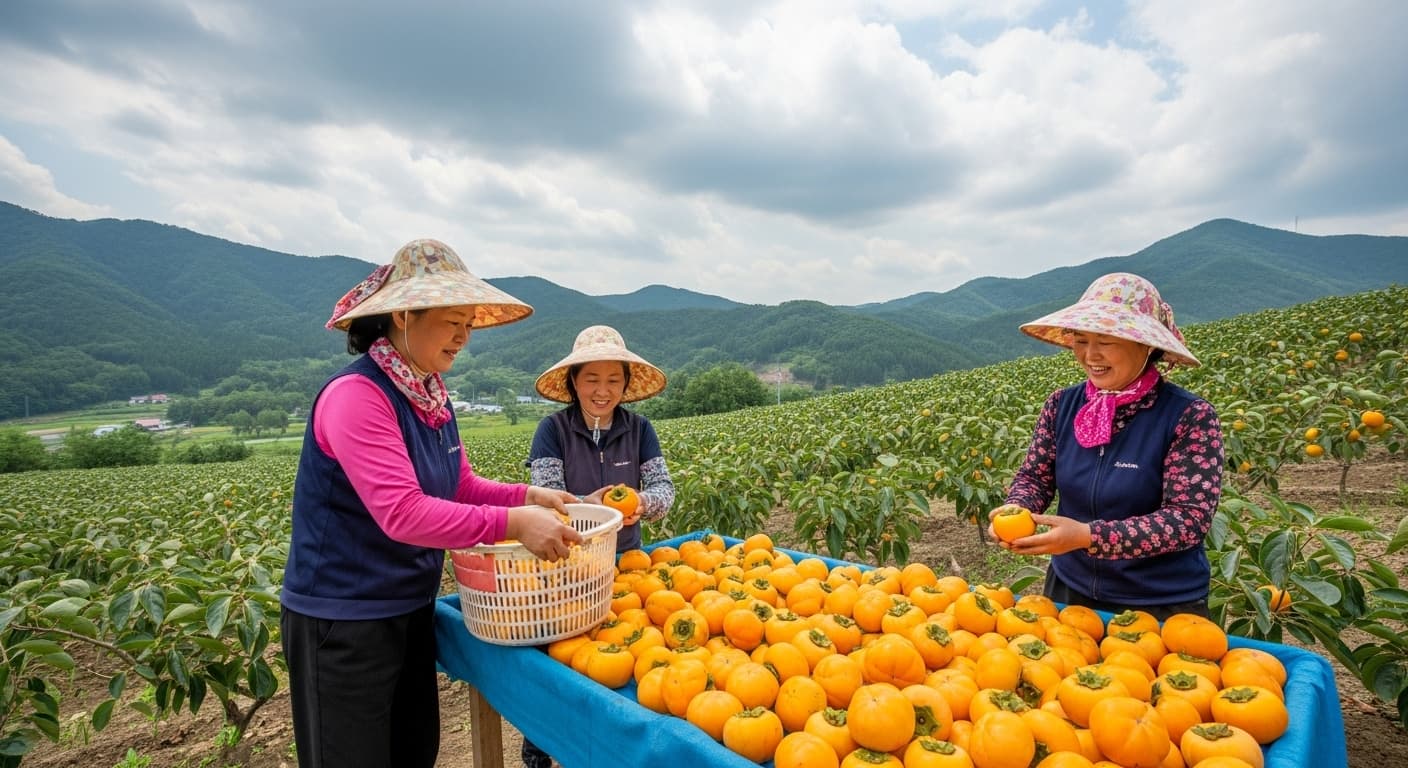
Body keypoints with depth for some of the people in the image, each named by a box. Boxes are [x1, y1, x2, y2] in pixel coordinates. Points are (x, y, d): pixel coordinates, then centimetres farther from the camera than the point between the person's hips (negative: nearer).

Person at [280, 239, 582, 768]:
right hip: (343, 623, -8)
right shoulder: (356, 395, -24)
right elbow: (402, 513, -32)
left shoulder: (431, 395, 3)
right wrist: (513, 523, -34)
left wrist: (528, 496, -8)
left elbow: (461, 487, 7)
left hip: (411, 610, 8)